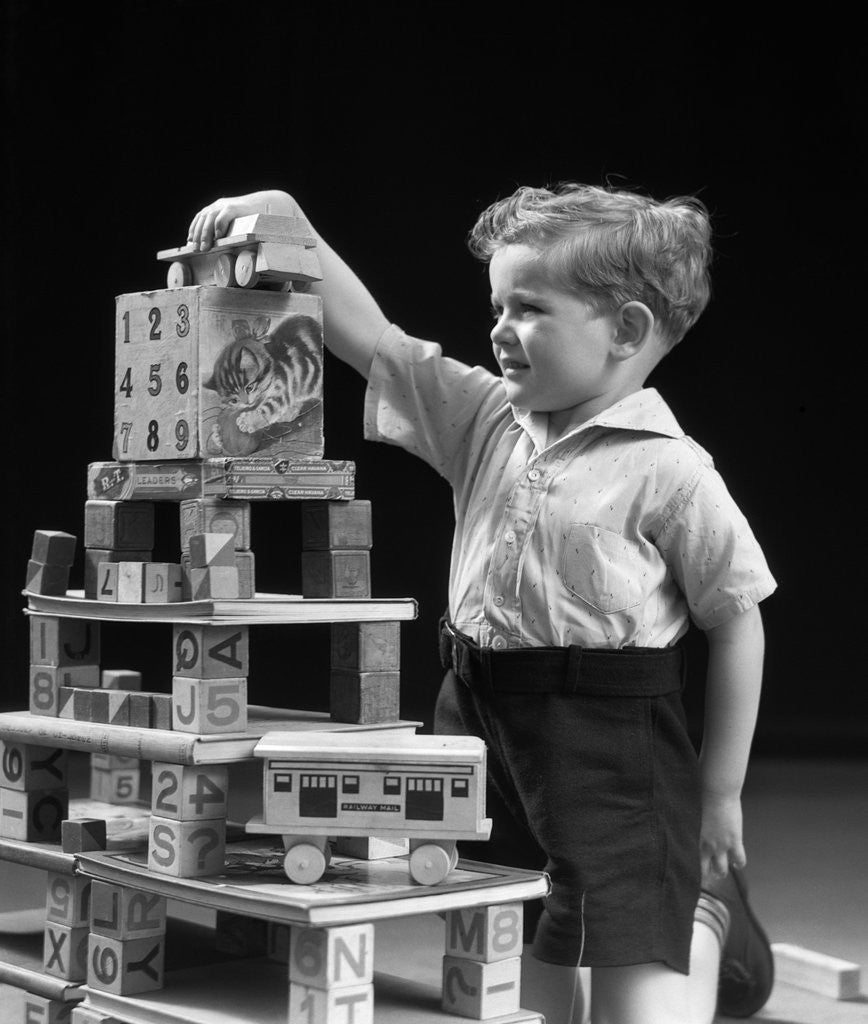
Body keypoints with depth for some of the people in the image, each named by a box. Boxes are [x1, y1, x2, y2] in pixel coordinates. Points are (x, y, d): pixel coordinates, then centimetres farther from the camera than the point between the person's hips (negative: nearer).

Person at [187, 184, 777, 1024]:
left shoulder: (668, 472, -12)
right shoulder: (483, 421, 4)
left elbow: (737, 622, -7)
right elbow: (370, 340, 5)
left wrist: (721, 794, -3)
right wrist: (289, 226, -6)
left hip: (611, 745, -6)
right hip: (481, 723, 6)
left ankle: (705, 921, 29)